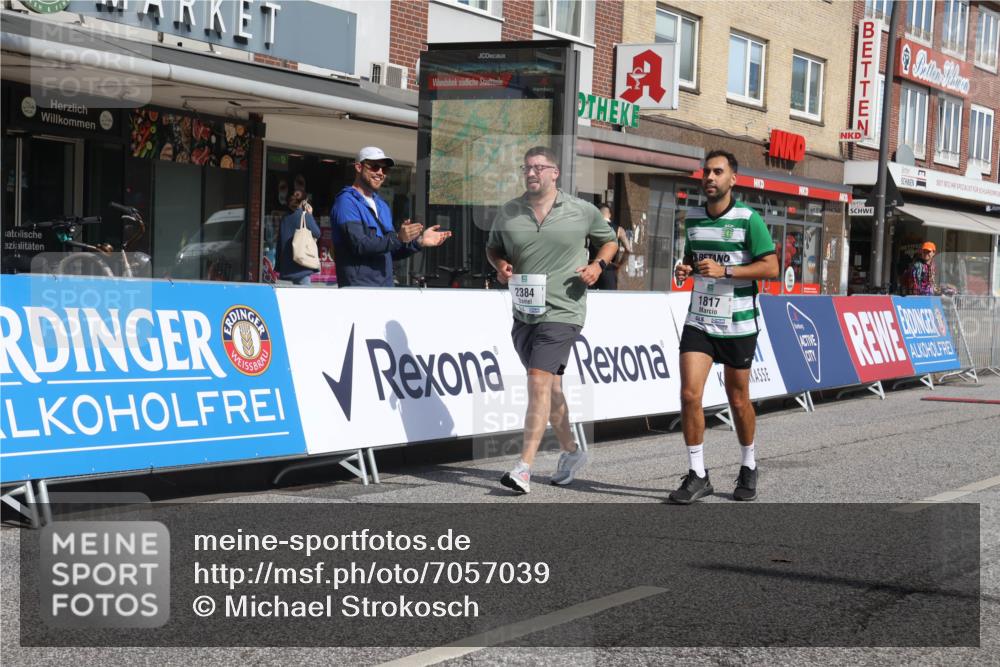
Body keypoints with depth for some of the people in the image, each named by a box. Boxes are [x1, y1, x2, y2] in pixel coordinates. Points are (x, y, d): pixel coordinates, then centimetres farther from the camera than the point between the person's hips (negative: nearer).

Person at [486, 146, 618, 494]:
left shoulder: (583, 211, 0)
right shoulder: (508, 212, 6)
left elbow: (609, 240, 16)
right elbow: (492, 246, 21)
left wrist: (598, 264, -3)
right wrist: (500, 264, 0)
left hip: (561, 311, -5)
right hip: (523, 312, 5)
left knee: (539, 381, -15)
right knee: (550, 385, 15)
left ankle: (524, 467, -16)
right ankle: (570, 451, 34)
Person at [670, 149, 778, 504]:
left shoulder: (748, 218, -8)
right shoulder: (692, 217, 9)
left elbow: (771, 266, -12)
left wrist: (724, 271, -21)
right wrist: (685, 268, 0)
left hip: (737, 324, -4)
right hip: (698, 320, 4)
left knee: (738, 401, 8)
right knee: (690, 394, -10)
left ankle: (748, 468, 30)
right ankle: (697, 475, 0)